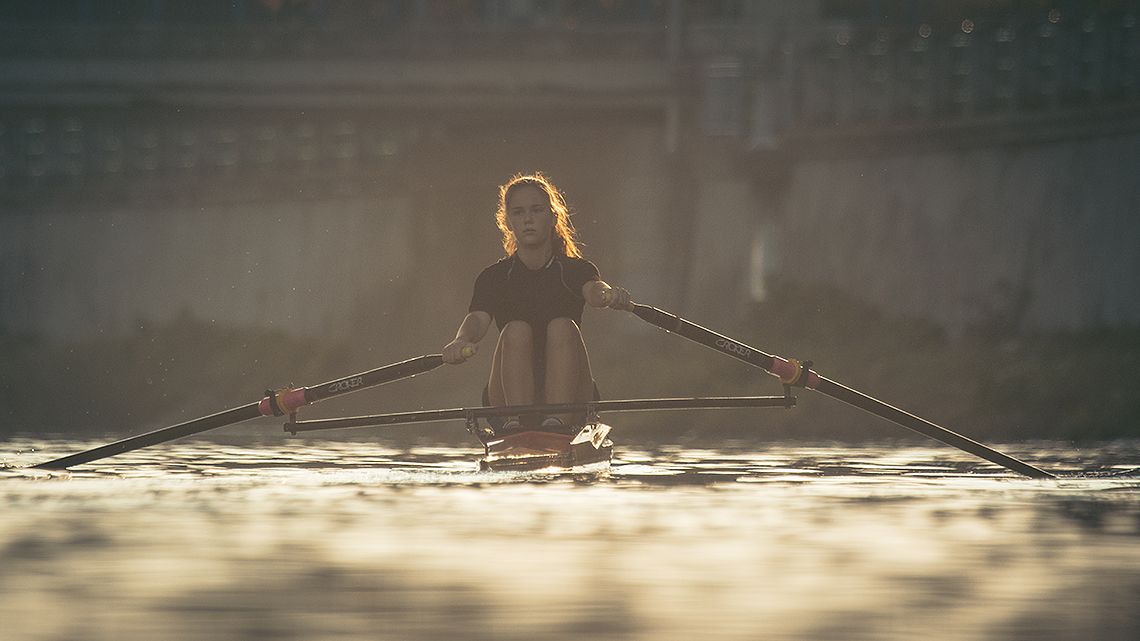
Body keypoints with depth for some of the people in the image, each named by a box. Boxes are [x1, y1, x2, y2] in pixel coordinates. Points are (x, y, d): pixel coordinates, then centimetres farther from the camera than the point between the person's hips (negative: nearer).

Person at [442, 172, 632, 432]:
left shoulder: (574, 270, 7)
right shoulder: (495, 277, 8)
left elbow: (594, 291, -17)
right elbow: (478, 318, -11)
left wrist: (609, 295, -43)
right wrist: (462, 341, -37)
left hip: (572, 397, 0)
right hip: (507, 399, 0)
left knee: (562, 327, -27)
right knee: (516, 331, -27)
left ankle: (557, 422, -46)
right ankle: (517, 422, -47)